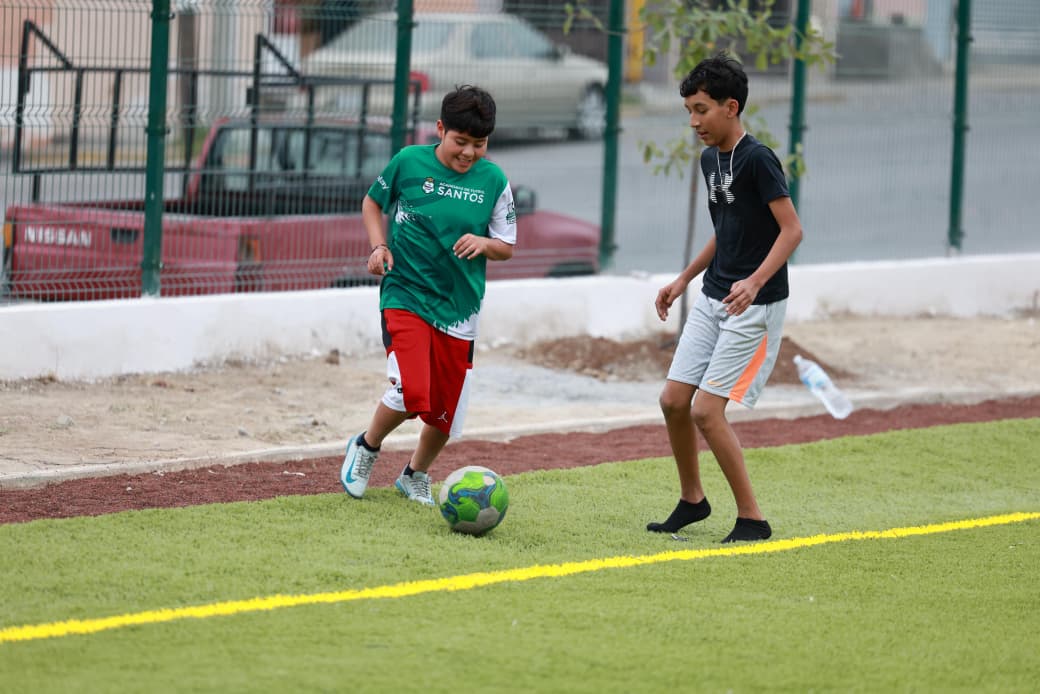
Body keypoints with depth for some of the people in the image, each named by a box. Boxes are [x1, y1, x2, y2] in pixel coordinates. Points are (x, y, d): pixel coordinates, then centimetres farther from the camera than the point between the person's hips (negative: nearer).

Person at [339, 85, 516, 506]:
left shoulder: (493, 180, -1)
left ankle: (415, 475, 38)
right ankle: (366, 448, 9)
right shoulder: (409, 162, -6)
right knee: (409, 393, -22)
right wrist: (379, 246, -4)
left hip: (459, 308, 3)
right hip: (405, 294, -3)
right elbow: (372, 203, 12)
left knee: (446, 414, 8)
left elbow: (507, 247, 7)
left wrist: (483, 243, -15)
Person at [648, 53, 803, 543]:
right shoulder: (710, 160, 10)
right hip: (712, 300, 8)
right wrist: (684, 280, 23)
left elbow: (791, 229, -20)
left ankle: (751, 519, -2)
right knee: (673, 401, 6)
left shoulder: (757, 160, -16)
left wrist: (754, 282, -32)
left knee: (706, 410, -13)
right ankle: (692, 500, 26)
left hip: (755, 307, -8)